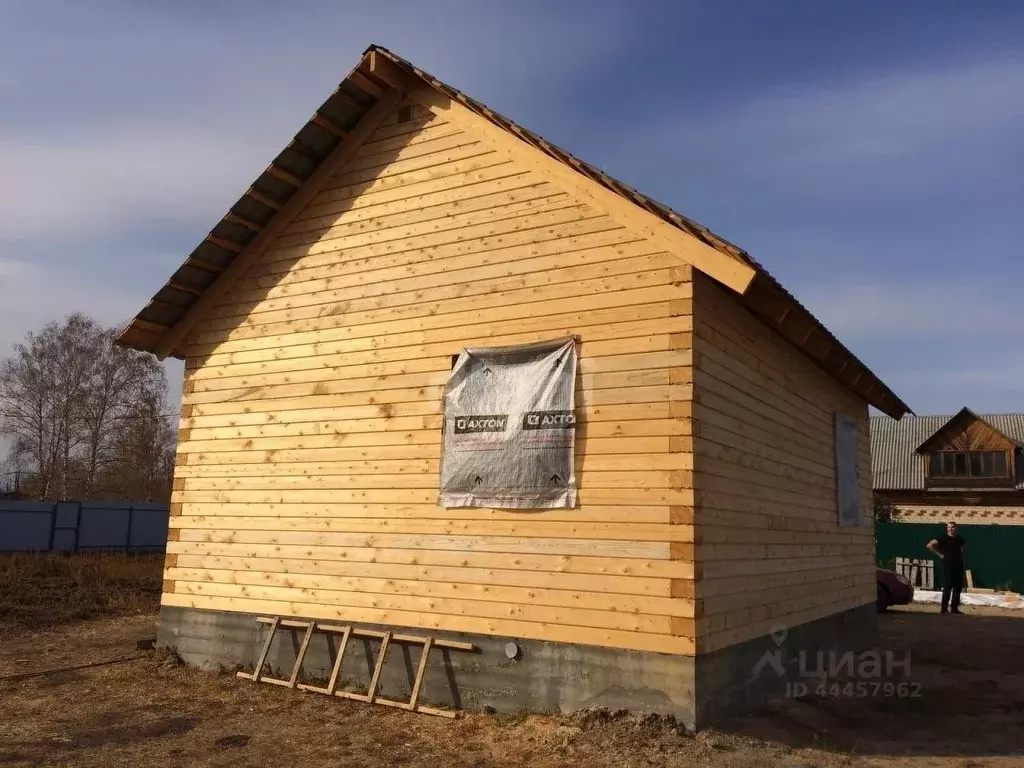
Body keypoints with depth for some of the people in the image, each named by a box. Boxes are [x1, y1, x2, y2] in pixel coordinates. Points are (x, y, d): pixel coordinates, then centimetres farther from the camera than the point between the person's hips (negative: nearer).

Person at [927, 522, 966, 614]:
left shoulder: (960, 539, 11)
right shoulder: (943, 538, -6)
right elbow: (930, 545, -11)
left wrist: (961, 559, 15)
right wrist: (940, 554, -9)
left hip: (959, 566, 6)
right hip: (948, 566, -6)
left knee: (958, 588, 7)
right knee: (947, 588, -7)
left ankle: (954, 607, 15)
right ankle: (944, 609, -6)